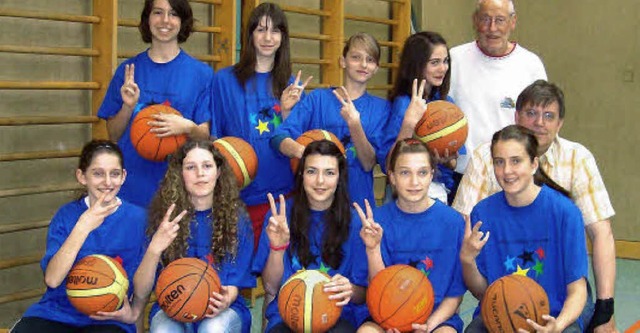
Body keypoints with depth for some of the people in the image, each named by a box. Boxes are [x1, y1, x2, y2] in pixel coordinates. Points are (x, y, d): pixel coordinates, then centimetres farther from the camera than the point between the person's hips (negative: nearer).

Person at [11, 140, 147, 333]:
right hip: (58, 312, 2)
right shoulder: (66, 215, 0)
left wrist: (134, 314, -8)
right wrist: (83, 227, -19)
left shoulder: (137, 218, -3)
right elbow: (52, 279, -12)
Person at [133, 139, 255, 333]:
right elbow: (141, 292, -8)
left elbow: (234, 282, 0)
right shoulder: (165, 217, -2)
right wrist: (154, 249, -26)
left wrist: (226, 300, -25)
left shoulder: (236, 217, -1)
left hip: (223, 310, 0)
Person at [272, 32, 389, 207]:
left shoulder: (381, 107, 4)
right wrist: (302, 151, -30)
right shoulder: (318, 98, 1)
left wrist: (354, 123, -20)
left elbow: (369, 164, -5)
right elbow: (279, 137, -9)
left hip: (357, 200, 1)